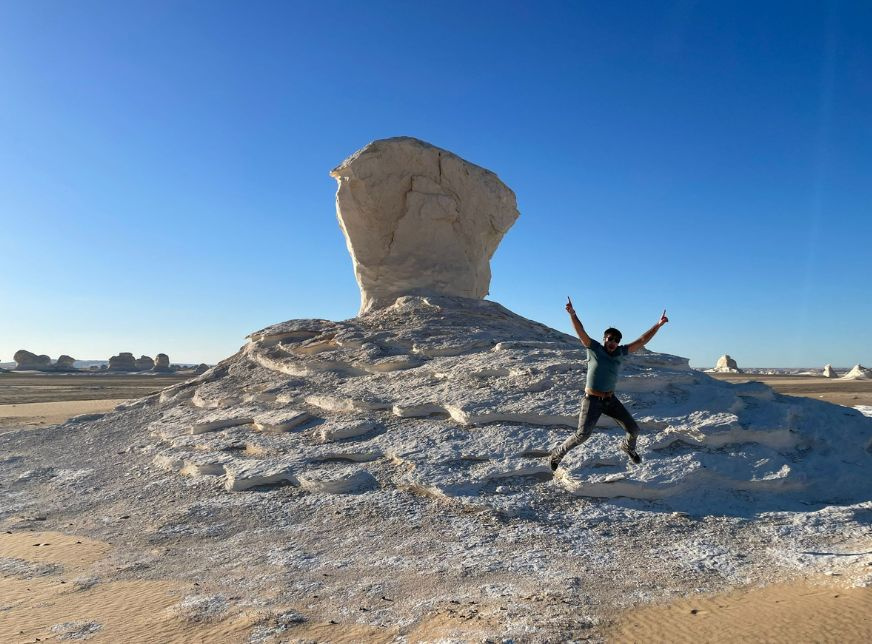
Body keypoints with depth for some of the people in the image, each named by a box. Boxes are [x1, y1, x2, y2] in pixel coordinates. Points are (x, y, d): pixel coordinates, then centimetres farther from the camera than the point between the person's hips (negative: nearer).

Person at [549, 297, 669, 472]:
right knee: (582, 435, -14)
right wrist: (572, 315, -37)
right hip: (592, 400, -5)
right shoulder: (594, 348, -9)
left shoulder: (620, 352, 2)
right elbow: (581, 333, -23)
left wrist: (658, 325, -1)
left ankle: (628, 447, 42)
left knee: (633, 429, 7)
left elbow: (642, 341, 4)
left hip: (611, 400, 5)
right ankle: (557, 454, 6)